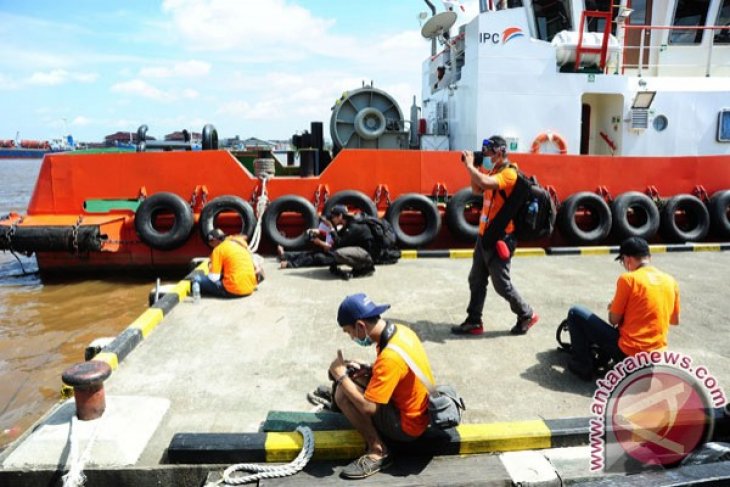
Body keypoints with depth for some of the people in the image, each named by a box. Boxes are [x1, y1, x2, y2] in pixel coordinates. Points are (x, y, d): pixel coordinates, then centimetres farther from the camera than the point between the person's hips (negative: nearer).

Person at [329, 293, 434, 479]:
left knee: (342, 394, -16)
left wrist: (341, 375, -18)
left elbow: (368, 407, -30)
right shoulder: (400, 330, -6)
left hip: (407, 424, -9)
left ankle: (377, 452, -5)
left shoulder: (390, 356, -32)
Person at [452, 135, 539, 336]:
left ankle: (527, 315, 20)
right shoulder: (494, 172, 12)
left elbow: (485, 183, -35)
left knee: (501, 284, 1)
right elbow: (477, 190, 21)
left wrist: (470, 165, -21)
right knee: (476, 281, 10)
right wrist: (473, 167, 7)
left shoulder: (509, 173, -18)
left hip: (499, 238, -9)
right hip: (485, 235, 9)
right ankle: (473, 322, 18)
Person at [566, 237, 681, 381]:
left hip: (627, 352, -7)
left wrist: (612, 308, 13)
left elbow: (614, 320, -8)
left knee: (575, 313, 2)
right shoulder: (671, 281, 4)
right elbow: (675, 320, 17)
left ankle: (583, 366, 4)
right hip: (655, 356, 7)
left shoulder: (628, 278, -13)